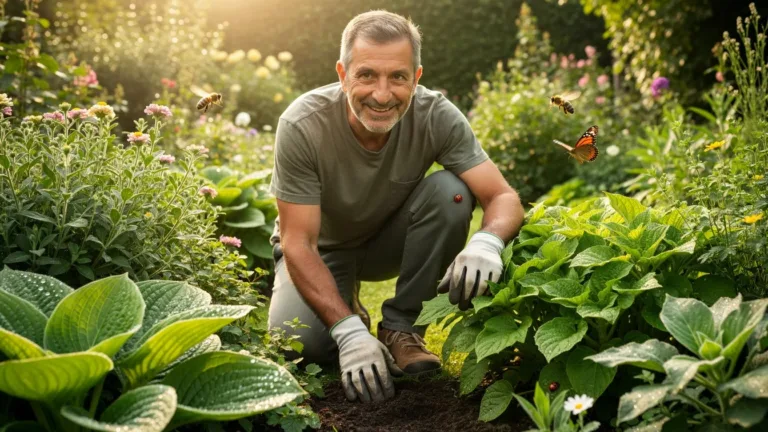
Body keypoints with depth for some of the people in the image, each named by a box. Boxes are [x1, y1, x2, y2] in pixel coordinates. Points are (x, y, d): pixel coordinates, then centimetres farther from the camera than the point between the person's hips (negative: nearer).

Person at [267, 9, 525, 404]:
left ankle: (401, 328, -11)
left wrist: (487, 241, -51)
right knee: (299, 341, -29)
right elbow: (298, 243, -28)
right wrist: (349, 331, -38)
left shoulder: (436, 116, -24)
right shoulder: (302, 125, -30)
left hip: (390, 240, 2)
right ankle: (349, 314, 9)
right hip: (321, 249, -1)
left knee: (451, 192, -27)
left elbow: (504, 197, -26)